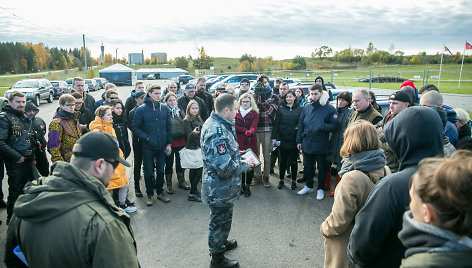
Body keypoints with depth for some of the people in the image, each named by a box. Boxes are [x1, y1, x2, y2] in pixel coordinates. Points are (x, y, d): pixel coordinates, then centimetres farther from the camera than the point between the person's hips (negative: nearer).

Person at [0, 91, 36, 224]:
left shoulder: (26, 118, 13)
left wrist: (33, 156, 13)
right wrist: (17, 157, -18)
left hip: (29, 162, 7)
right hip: (15, 163, -7)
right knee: (15, 193, 3)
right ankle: (12, 221, 20)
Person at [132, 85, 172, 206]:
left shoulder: (165, 108, 1)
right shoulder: (141, 109, -9)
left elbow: (169, 127, 7)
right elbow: (135, 128, -5)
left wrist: (169, 143, 4)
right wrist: (147, 138, -14)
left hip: (162, 146, 3)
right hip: (148, 147, -3)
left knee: (161, 171, 14)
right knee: (149, 172, 8)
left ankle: (160, 193, 30)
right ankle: (149, 195, 25)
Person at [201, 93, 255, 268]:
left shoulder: (212, 122, 2)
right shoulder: (218, 132, -32)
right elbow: (225, 168, -33)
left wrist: (236, 154, 6)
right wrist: (245, 165, -17)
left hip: (216, 186, 10)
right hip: (221, 189, -10)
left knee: (221, 219, 29)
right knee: (220, 222, 11)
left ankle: (220, 243, 52)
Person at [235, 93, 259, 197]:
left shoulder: (255, 114, 4)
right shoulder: (236, 113, 8)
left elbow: (254, 126, -13)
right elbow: (235, 127, -3)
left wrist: (251, 131, -36)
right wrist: (246, 130, -16)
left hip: (251, 142, -1)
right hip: (239, 142, 1)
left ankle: (248, 187, 14)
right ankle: (242, 185, 21)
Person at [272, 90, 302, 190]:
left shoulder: (300, 109, 1)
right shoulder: (281, 108, 3)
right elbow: (276, 123, 2)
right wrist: (274, 137, -3)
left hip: (294, 140, 0)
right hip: (283, 139, 1)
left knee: (293, 161, 10)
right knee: (282, 160, 10)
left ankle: (294, 180, 25)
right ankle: (281, 180, 24)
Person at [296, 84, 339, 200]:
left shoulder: (329, 109, -10)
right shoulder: (306, 108, 3)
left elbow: (335, 125, -11)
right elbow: (300, 124, 7)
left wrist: (322, 127, -23)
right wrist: (299, 140, 4)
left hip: (321, 146, -4)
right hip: (307, 144, 4)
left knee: (321, 168, 12)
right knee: (308, 167, 18)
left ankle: (320, 189, 29)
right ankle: (309, 186, 37)